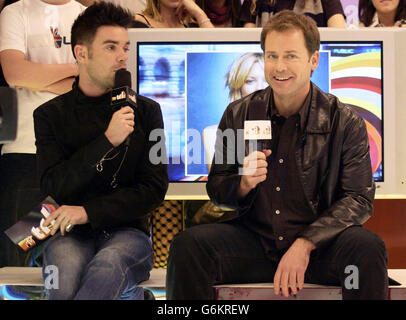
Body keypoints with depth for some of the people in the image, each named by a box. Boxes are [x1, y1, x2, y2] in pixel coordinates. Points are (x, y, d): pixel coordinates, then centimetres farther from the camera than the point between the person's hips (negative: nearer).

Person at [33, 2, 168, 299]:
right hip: (71, 233, 1)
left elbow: (155, 188, 2)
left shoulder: (146, 111, 8)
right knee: (64, 279, -33)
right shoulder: (50, 115, 8)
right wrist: (107, 141, -15)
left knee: (106, 267, -35)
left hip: (127, 231, 0)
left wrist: (89, 212, -8)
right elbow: (54, 186, -4)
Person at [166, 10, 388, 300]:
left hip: (320, 246, -1)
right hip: (254, 240, 2)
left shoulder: (347, 123, -1)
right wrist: (243, 184, -14)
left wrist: (305, 244, -19)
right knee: (187, 245, -24)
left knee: (367, 247, -32)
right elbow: (216, 190, 11)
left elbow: (359, 197, -6)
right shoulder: (238, 115, 5)